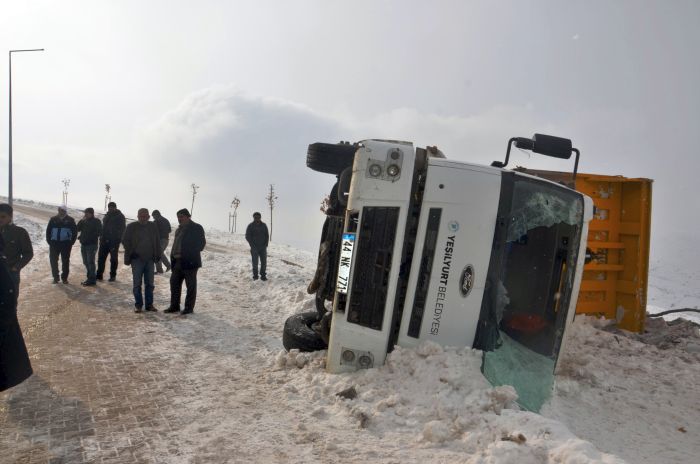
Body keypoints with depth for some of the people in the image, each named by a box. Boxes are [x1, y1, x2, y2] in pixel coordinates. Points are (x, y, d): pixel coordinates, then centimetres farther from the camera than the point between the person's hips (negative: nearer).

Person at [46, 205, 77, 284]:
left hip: (66, 244, -1)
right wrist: (49, 241, 2)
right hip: (54, 243, 2)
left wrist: (71, 243, -2)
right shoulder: (53, 219, 5)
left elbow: (75, 232, 3)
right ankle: (55, 277, 13)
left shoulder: (70, 220, 1)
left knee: (65, 261, 3)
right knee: (53, 261, 1)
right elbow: (48, 230, 10)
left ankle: (64, 277, 13)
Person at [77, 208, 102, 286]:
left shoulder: (96, 221, -4)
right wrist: (81, 221, -5)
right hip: (83, 244, 7)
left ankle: (92, 280, -5)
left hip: (91, 245, -7)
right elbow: (78, 229, 4)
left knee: (90, 262, -8)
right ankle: (90, 278, 22)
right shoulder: (83, 221, 14)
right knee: (86, 262, 12)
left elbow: (99, 232, -8)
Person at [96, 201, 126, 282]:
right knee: (101, 257, 5)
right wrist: (101, 238, 13)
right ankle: (99, 275, 12)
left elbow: (122, 229, -8)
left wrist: (119, 239, -17)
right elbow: (103, 227, 21)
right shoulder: (107, 215, 16)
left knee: (113, 259, 2)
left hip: (114, 241, -6)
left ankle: (113, 275, 10)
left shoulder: (120, 217, -3)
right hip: (105, 240, 6)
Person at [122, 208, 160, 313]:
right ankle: (138, 305, 9)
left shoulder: (153, 227, 7)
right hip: (137, 259, -3)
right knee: (137, 284, 0)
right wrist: (130, 254, -6)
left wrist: (157, 255, 6)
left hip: (150, 259, 3)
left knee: (149, 284, 7)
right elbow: (125, 241, 1)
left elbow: (157, 242, 13)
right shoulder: (131, 227, -1)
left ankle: (149, 304, 14)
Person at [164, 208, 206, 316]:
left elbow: (201, 243, -11)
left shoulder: (196, 228, -7)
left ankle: (189, 308, 6)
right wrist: (173, 257, 10)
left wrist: (188, 254, -12)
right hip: (178, 262, 8)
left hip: (190, 262, -8)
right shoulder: (179, 229, 18)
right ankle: (174, 306, 21)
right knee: (174, 283, 11)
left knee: (190, 285, 0)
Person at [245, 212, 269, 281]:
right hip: (254, 247, -2)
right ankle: (255, 276, 13)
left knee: (264, 262, 0)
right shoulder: (250, 226, -3)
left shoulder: (264, 225, 5)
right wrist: (252, 245, -11)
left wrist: (266, 244, -3)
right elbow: (247, 236, -3)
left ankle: (263, 276, 8)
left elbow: (267, 235, 9)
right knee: (255, 262, -1)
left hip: (263, 247, 2)